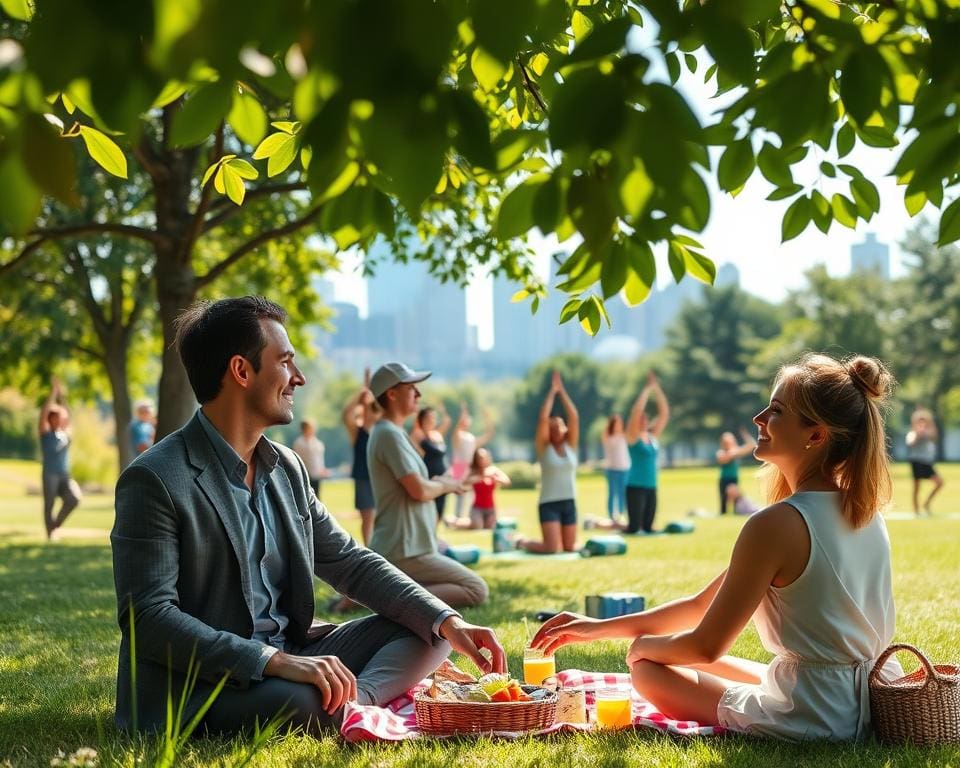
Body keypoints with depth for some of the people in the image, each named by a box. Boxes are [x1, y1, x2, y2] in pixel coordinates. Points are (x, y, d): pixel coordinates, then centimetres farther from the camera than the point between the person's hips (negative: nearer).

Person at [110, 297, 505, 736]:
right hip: (196, 686, -9)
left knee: (426, 629, 0)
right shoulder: (154, 480, -14)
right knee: (303, 703, -38)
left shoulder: (287, 469, 10)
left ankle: (352, 701, -22)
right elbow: (148, 616, -21)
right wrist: (276, 661, -30)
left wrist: (447, 622, -1)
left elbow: (349, 562, 13)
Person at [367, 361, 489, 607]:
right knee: (477, 590, -8)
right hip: (405, 552, -10)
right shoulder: (390, 434, -15)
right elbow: (419, 491, -20)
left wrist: (439, 482, 5)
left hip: (389, 549, 10)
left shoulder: (385, 433, 17)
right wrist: (445, 485, -1)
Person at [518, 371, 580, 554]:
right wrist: (552, 391, -9)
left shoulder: (570, 446, 7)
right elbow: (543, 419, -13)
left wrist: (562, 391, -4)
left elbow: (574, 417, -2)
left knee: (570, 547, 8)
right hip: (549, 503, -5)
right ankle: (522, 542, 14)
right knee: (552, 549, -15)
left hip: (569, 503, 5)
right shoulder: (543, 448, -2)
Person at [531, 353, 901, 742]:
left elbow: (706, 645, -14)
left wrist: (642, 645, 8)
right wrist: (601, 627, 8)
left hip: (811, 722, -8)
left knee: (648, 668, 9)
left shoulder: (776, 524, -22)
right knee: (706, 665, 27)